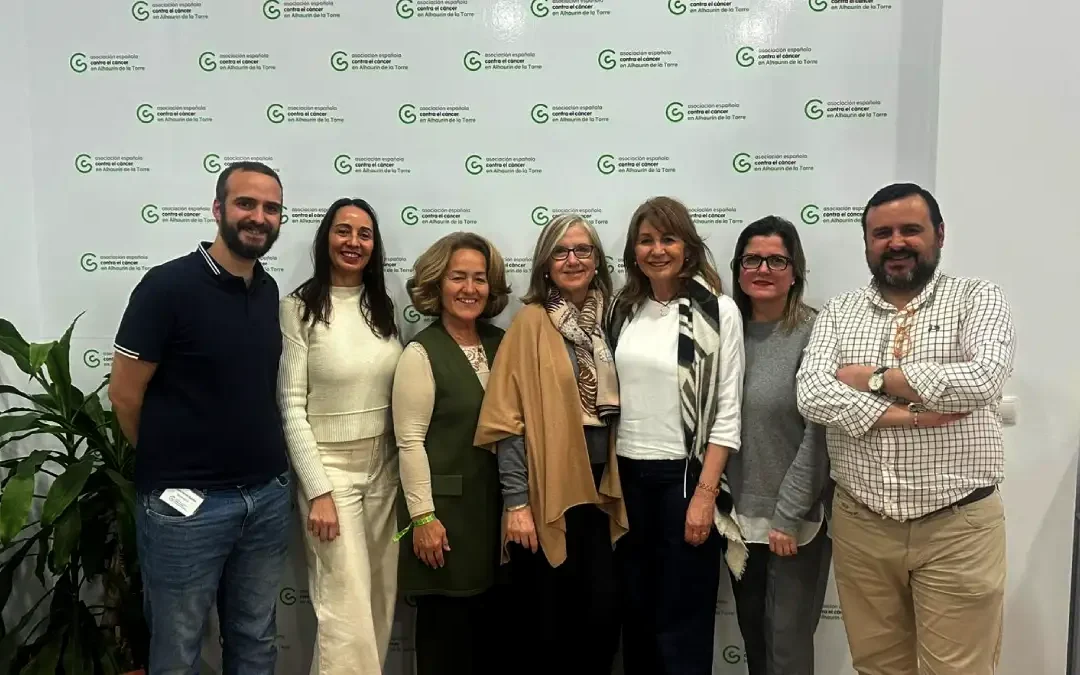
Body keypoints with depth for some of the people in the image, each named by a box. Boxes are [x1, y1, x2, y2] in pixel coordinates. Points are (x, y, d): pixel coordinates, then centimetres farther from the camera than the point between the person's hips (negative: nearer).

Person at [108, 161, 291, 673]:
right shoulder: (168, 285, -13)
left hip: (268, 497, 6)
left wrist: (260, 465, 10)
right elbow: (124, 393, -9)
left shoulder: (270, 292, 6)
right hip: (186, 503, -5)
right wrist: (168, 465, 4)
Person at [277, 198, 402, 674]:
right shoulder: (300, 307, -8)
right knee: (347, 612, -4)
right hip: (329, 468, -5)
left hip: (385, 469, 5)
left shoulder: (382, 307, 8)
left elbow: (398, 396, 10)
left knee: (380, 605, 12)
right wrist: (317, 490, -15)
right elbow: (291, 407, -10)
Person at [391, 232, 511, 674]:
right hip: (447, 507, -5)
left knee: (496, 625, 14)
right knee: (446, 627, 5)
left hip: (497, 504, 5)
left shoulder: (500, 343, 7)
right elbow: (410, 441, -12)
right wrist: (423, 516, -14)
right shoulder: (421, 353, -9)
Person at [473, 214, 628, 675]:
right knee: (548, 623, 6)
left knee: (604, 614, 6)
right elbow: (509, 419, -10)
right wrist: (517, 502, -14)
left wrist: (617, 487, 10)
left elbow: (615, 408, 13)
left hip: (597, 489, 5)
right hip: (545, 491, -4)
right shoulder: (532, 321, -7)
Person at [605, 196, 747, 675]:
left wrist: (705, 493, -13)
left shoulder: (718, 311, -6)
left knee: (683, 623, 5)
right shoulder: (623, 310, 7)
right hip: (627, 476, 5)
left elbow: (727, 412, -8)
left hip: (685, 476, -4)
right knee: (635, 613, 15)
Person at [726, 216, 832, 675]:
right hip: (739, 515, 5)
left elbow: (818, 434, -14)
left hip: (796, 519, -5)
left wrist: (789, 514, -15)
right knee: (752, 637, 17)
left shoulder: (813, 334, -11)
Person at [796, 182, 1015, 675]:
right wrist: (912, 415, -17)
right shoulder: (839, 311, 5)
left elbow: (982, 380, -20)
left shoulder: (978, 299, -1)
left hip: (958, 527, -2)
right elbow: (812, 396, -10)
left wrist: (874, 378, -13)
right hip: (860, 525, 3)